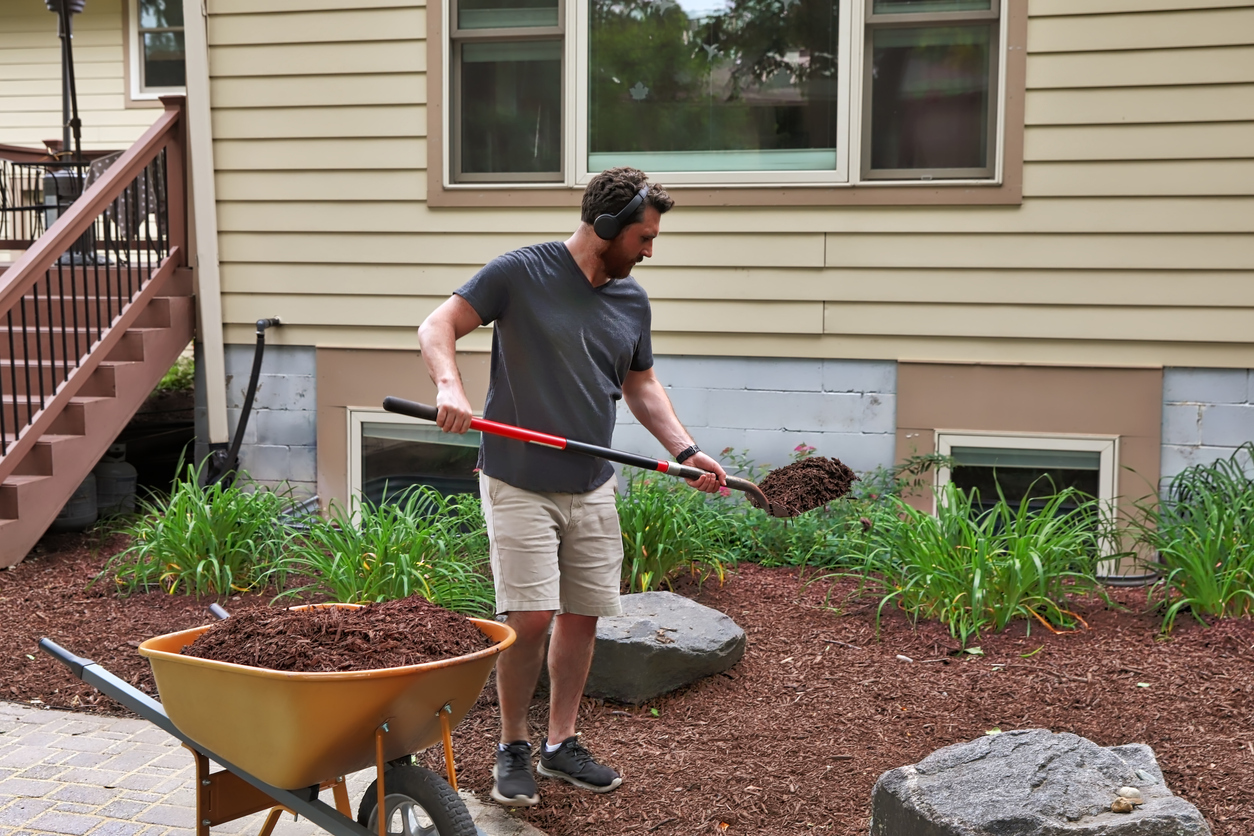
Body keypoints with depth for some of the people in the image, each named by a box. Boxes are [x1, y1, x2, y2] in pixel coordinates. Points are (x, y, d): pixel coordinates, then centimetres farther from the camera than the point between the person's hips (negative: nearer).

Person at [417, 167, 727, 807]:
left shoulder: (632, 299, 8)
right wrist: (450, 387, -29)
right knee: (531, 618, -9)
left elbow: (641, 385, 18)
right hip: (519, 484, -5)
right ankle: (512, 748, 12)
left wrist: (685, 450, 5)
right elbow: (437, 327, -9)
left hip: (593, 489, 6)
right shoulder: (520, 273, -8)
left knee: (582, 617, 8)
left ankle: (561, 744, 25)